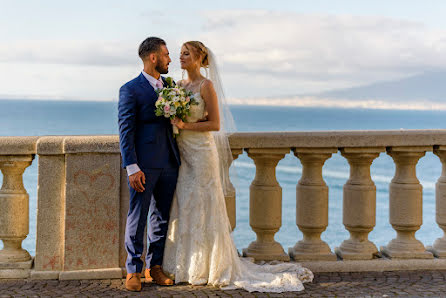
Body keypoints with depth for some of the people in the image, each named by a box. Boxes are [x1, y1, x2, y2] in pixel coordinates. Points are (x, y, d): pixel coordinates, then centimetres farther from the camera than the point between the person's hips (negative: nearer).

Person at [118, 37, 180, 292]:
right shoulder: (131, 90, -5)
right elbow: (126, 131, -9)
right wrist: (132, 168, -16)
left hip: (169, 163, 6)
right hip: (145, 164, -6)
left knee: (162, 217, 11)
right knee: (137, 218, 0)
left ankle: (155, 266, 21)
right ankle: (134, 270, 9)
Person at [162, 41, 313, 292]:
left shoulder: (206, 86, -9)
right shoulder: (179, 85, 12)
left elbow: (215, 124, -12)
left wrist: (186, 125, -18)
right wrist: (172, 122, -1)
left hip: (201, 151, -7)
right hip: (181, 152, 7)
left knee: (202, 208, -2)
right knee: (182, 208, 8)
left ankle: (207, 267, 8)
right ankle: (185, 266, 17)